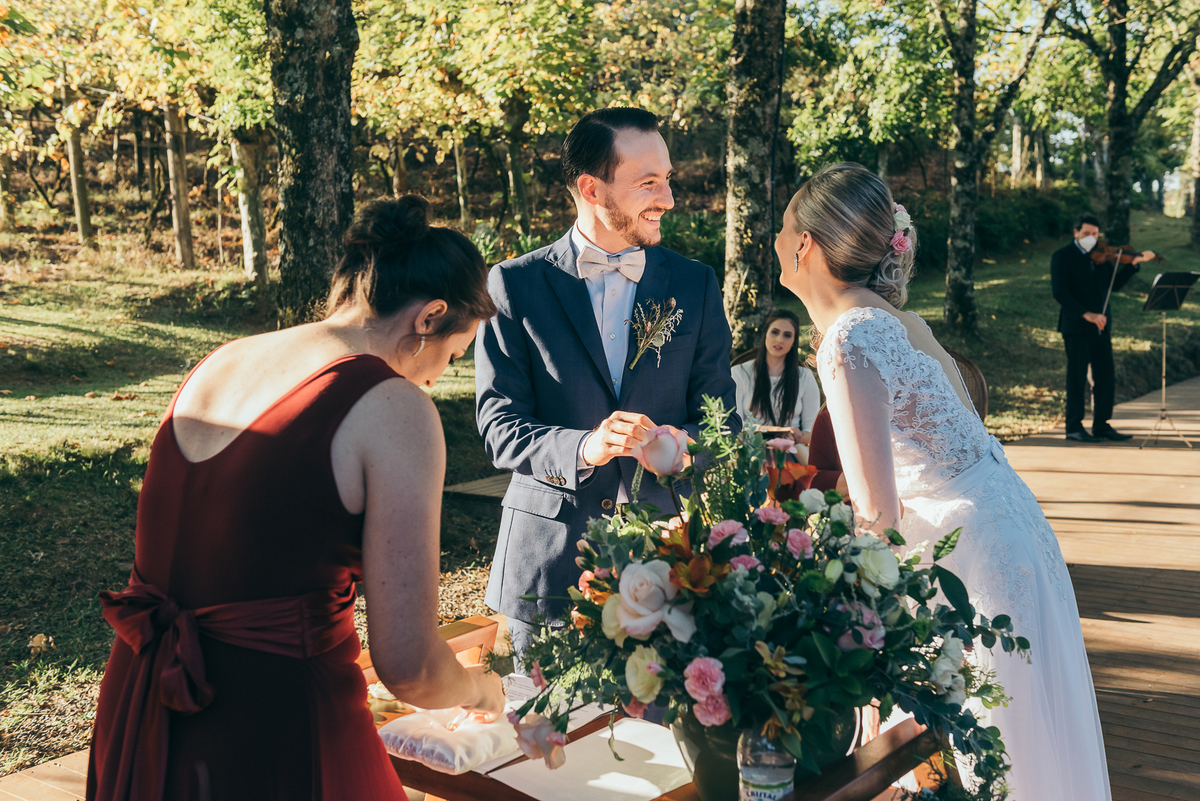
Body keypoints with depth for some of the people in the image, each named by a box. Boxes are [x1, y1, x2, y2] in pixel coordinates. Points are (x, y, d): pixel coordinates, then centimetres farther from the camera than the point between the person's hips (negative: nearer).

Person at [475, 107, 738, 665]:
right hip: (548, 560, -1)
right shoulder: (515, 285, -2)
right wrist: (582, 448, -25)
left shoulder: (695, 284, 6)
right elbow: (499, 425, -6)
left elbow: (720, 416, 5)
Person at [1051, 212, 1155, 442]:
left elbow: (1114, 284, 14)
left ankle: (1101, 425, 15)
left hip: (1101, 327, 6)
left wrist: (1133, 263, 1)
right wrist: (1086, 314, -24)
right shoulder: (1062, 257, -5)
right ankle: (1074, 427, 5)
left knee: (1106, 377, 6)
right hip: (1076, 327, -6)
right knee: (1077, 377, -2)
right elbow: (1060, 292, -15)